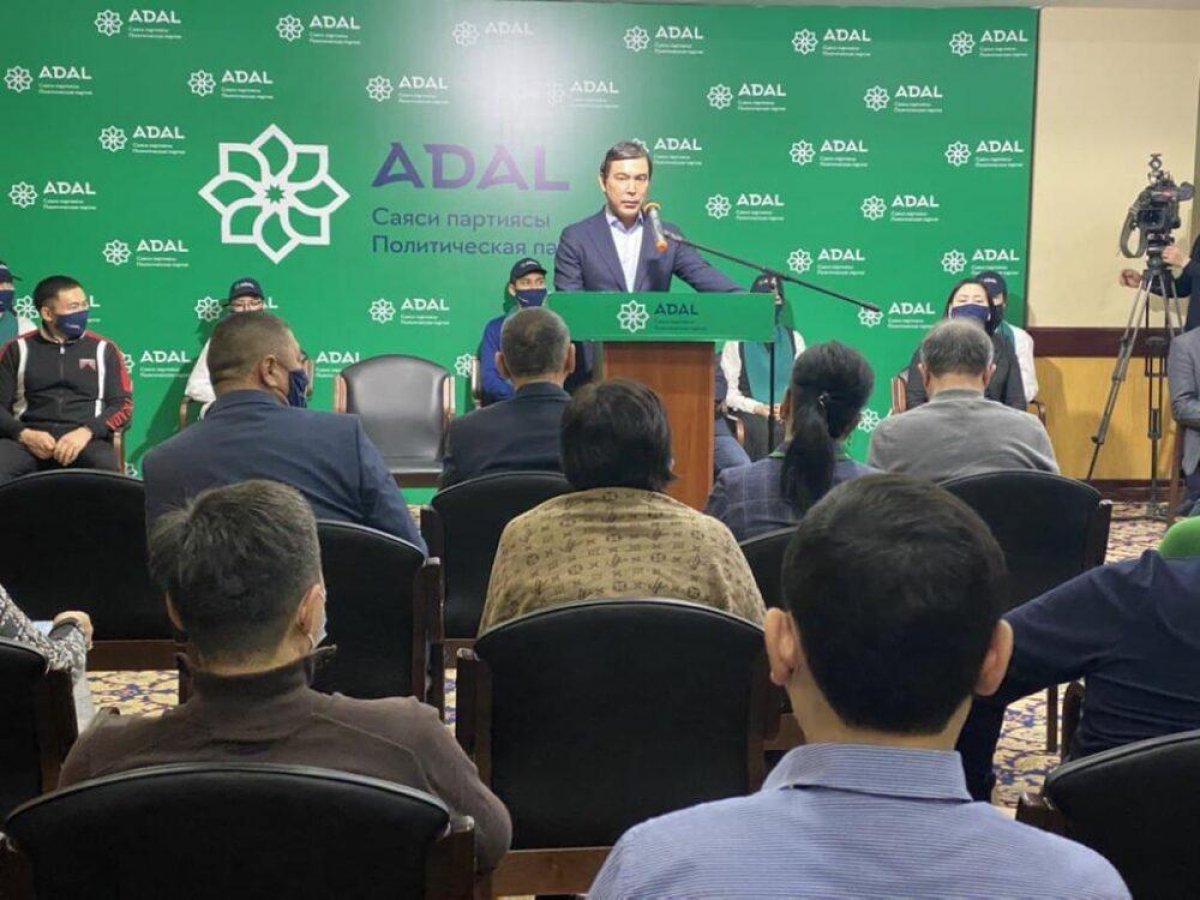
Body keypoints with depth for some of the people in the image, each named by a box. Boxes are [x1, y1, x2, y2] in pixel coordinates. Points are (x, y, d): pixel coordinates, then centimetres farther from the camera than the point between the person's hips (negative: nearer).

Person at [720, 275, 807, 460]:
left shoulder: (794, 339, 18)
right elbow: (729, 392, 2)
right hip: (751, 412, -2)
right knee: (762, 432, -36)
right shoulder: (737, 342, 8)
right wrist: (757, 408, -14)